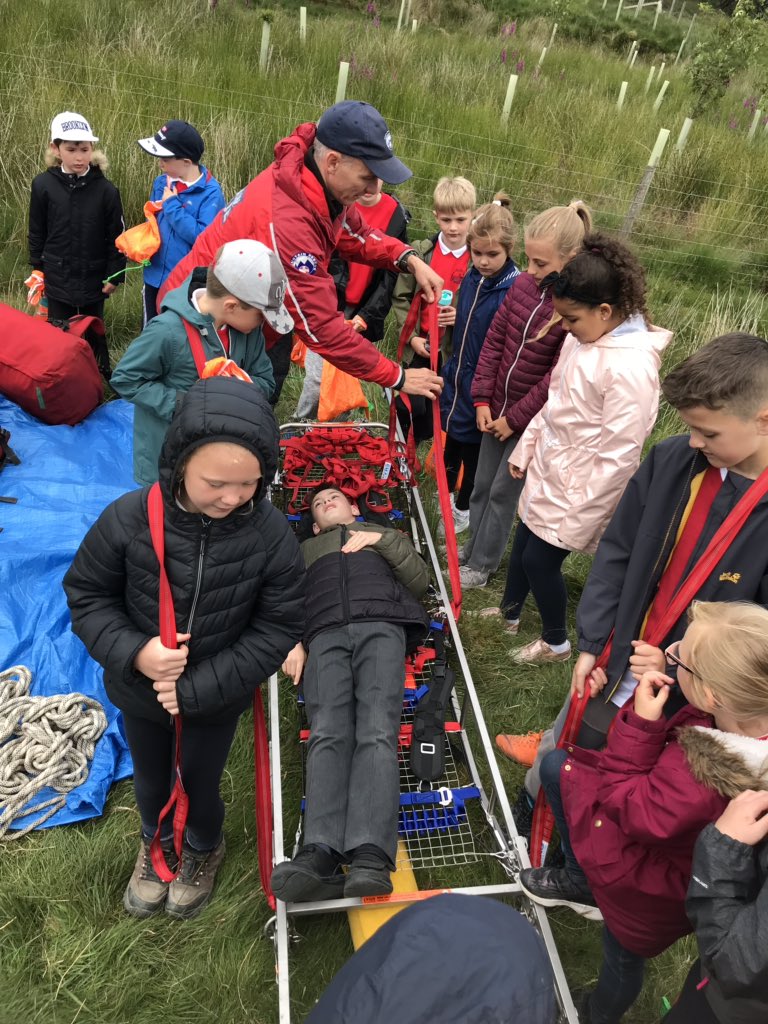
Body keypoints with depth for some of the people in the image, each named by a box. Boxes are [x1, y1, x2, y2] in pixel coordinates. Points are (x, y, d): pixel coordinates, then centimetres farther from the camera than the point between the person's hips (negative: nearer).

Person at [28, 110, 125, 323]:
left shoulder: (106, 189, -10)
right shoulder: (43, 185, -8)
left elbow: (116, 236, -5)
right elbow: (36, 232, 2)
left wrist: (114, 275, -5)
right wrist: (37, 269, 5)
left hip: (94, 279, -1)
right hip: (57, 279, 1)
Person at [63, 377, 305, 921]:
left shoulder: (272, 535, -27)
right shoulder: (129, 518, -27)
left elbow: (277, 629, -18)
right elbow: (86, 594, -11)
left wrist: (196, 688, -21)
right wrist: (132, 652, -28)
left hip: (219, 697, -1)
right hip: (139, 691, 2)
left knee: (201, 782, 22)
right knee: (150, 778, 27)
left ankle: (204, 849, 57)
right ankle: (155, 842, 62)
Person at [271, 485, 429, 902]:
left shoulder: (383, 536, 38)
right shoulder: (304, 550, 40)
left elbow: (420, 580, 21)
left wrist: (383, 540, 10)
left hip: (382, 629, -1)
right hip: (325, 636, 1)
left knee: (377, 732, -27)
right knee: (328, 735, -26)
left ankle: (371, 858, -43)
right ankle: (321, 855, -42)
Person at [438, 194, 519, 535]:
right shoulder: (471, 278, -1)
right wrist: (449, 368, 8)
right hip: (457, 378, 6)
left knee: (473, 449, 13)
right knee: (450, 441, 22)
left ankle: (462, 509, 34)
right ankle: (446, 494, 45)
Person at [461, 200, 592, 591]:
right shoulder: (522, 284, -3)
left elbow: (558, 377, -20)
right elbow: (494, 340, 3)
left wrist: (515, 418, -15)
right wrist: (482, 399, -1)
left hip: (533, 419, -6)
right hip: (496, 408, 6)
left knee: (503, 491, 6)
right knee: (482, 484, 18)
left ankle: (482, 564, 24)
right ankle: (472, 548, 38)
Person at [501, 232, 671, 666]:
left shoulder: (632, 367, -29)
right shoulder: (582, 338, -2)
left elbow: (618, 457, -25)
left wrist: (581, 519, -19)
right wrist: (525, 448, 16)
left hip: (578, 491, -8)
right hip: (548, 474, 8)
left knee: (540, 559, 5)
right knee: (523, 543, 22)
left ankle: (556, 642, 32)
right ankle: (510, 612, 48)